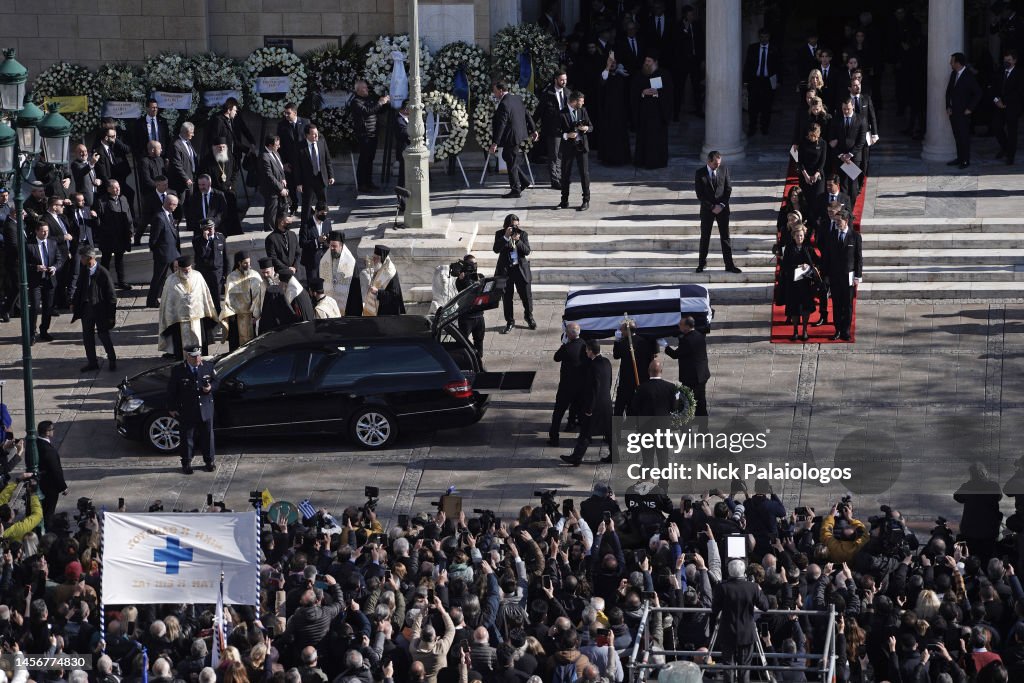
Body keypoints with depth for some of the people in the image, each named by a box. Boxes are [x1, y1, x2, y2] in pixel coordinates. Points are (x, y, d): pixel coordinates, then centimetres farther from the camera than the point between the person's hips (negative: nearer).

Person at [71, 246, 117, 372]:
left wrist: (111, 314, -13)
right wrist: (74, 303, 12)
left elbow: (111, 295, -13)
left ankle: (112, 361, 22)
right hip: (86, 308, 6)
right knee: (87, 337, 10)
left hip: (100, 309, -6)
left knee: (104, 335, 5)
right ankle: (92, 362, 23)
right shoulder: (83, 270, 0)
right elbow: (79, 288, 15)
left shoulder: (103, 273, -18)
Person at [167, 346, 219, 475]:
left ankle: (209, 460, 27)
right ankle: (186, 463, 19)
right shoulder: (178, 370, -9)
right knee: (187, 437, 6)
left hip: (206, 409, 2)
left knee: (207, 435, 12)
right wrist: (172, 408, -3)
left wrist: (211, 387, -14)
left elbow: (216, 381, 9)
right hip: (186, 410, -2)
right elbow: (171, 390, -3)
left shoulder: (208, 367, -1)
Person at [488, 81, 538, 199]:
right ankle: (523, 181, 26)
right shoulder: (517, 99, 6)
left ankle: (516, 190, 9)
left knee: (511, 164, 1)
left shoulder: (504, 104, -22)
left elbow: (501, 125, -24)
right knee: (507, 157, 22)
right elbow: (527, 115, 14)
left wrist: (495, 143, -23)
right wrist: (533, 130, 24)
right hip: (520, 135, 10)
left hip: (511, 138, -10)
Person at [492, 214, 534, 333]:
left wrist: (517, 240, -22)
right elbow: (496, 249, -15)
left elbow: (527, 251, -7)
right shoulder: (500, 234, -2)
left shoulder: (522, 234, 0)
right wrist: (506, 237, -25)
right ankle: (510, 321, 17)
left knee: (526, 295, 7)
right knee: (507, 297, 5)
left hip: (521, 269, 1)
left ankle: (529, 316, 31)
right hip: (505, 270, -1)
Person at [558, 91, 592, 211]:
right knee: (565, 174, 7)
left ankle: (586, 201, 4)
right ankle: (564, 201, 18)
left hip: (581, 146, 2)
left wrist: (586, 128, -11)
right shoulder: (562, 114, -7)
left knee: (584, 173, -1)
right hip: (568, 146, -2)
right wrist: (566, 135, -21)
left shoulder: (583, 111, 6)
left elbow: (591, 127, 12)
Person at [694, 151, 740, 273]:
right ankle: (702, 263, 21)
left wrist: (722, 205, -9)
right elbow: (700, 195, -9)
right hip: (707, 209, -1)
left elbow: (728, 188, 1)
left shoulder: (724, 169, -2)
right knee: (705, 237, 7)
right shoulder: (700, 174, -8)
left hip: (722, 208, 1)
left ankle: (729, 265, 5)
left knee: (725, 236, 2)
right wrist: (712, 207, -14)